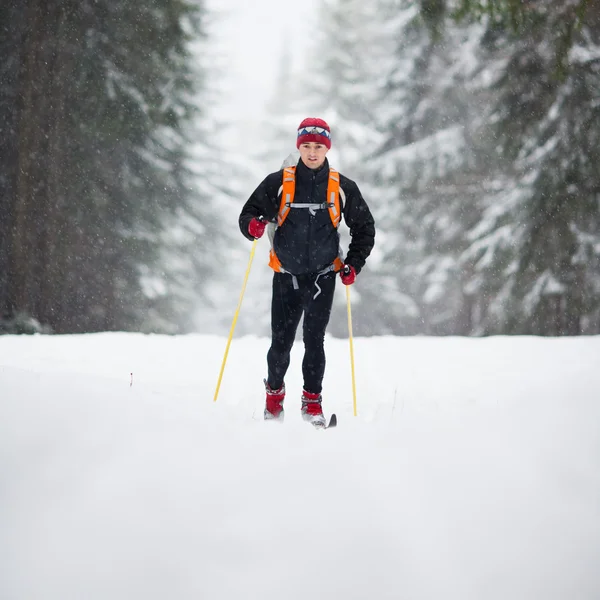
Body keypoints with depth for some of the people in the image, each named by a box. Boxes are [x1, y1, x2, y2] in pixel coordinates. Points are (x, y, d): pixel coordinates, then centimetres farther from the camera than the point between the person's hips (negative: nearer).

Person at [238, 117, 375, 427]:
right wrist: (253, 225, -22)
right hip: (286, 276, 0)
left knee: (314, 340, -6)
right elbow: (248, 213, 2)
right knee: (281, 343, 0)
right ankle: (274, 393, 23)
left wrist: (354, 263, -1)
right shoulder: (278, 183, -2)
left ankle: (312, 401, 4)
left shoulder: (342, 187, 1)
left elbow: (364, 227, 10)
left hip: (323, 276, 0)